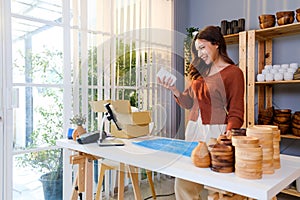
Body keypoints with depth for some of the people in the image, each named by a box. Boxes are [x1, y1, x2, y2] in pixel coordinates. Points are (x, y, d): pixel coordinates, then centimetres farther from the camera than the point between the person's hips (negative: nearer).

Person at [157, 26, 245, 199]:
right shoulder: (199, 70, 15)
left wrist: (228, 134, -22)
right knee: (183, 183, 5)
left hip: (215, 132, -5)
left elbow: (236, 113, -6)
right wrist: (174, 90, -2)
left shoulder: (233, 72, -3)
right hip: (194, 129, 6)